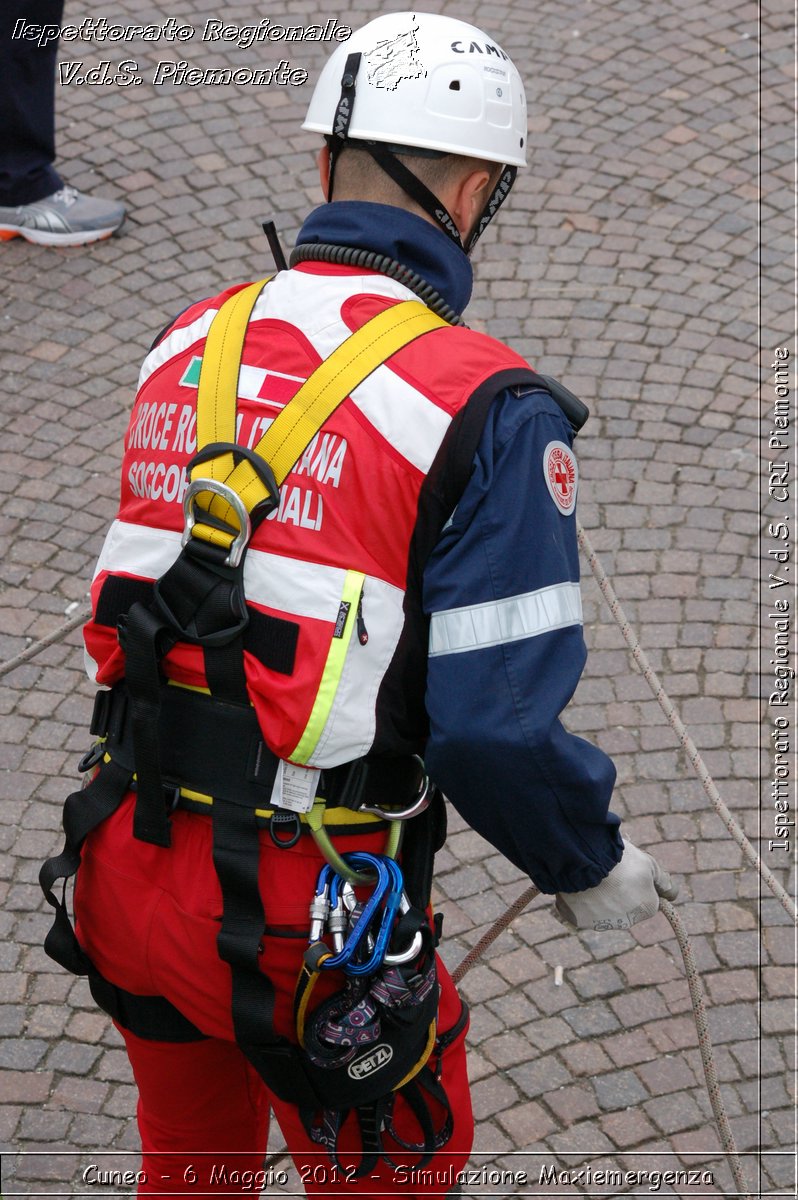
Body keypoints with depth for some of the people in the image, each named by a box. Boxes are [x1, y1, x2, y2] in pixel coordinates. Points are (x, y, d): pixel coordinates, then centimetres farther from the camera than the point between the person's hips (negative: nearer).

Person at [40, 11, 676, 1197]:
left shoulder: (188, 342, 2)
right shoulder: (489, 408, -16)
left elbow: (142, 609, 9)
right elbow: (496, 723, -18)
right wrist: (591, 864, 0)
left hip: (125, 863, 5)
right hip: (308, 920, -5)